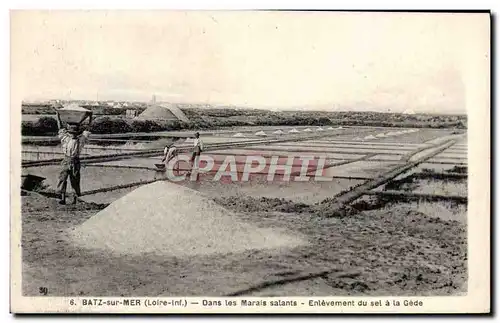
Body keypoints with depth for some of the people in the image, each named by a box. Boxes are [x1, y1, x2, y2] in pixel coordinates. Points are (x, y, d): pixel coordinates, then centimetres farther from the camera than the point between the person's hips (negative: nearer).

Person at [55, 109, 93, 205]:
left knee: (75, 181, 4)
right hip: (66, 161, 1)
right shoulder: (65, 138, 6)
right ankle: (63, 198, -10)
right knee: (62, 179, -8)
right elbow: (60, 127, 14)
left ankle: (75, 197, 19)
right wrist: (58, 115, 18)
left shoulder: (81, 139, 2)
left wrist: (90, 117, 10)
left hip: (75, 162, -1)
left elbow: (87, 129, 9)